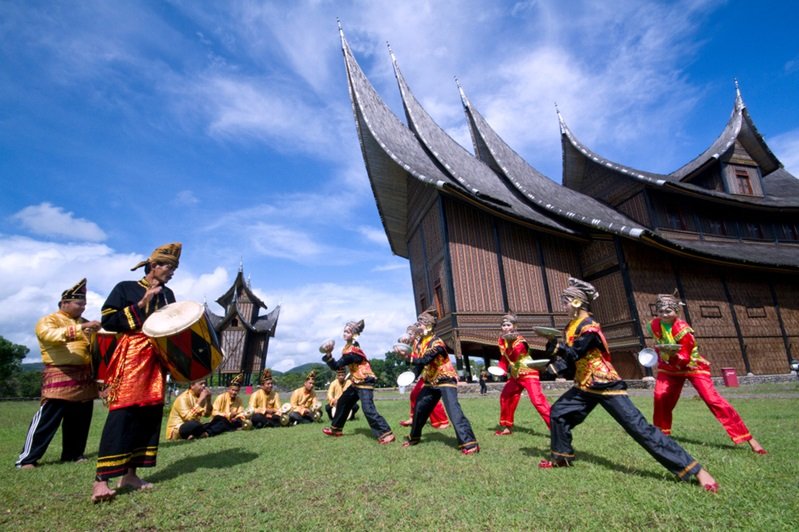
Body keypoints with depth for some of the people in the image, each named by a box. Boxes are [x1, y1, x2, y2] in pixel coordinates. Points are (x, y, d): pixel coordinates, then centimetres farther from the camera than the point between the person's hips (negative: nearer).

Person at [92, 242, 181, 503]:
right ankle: (101, 479, -7)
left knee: (151, 413, 4)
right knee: (123, 412, -13)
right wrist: (140, 305, -12)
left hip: (157, 359, 6)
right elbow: (108, 320, -7)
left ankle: (130, 472, 13)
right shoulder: (125, 288, 1)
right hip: (131, 356, -6)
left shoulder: (167, 294, 16)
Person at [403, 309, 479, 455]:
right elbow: (417, 360, 5)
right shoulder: (418, 341, 2)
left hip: (446, 380, -8)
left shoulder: (436, 343, -25)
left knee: (454, 411, -21)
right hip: (431, 382, 8)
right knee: (419, 408, 13)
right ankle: (414, 437, 32)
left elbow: (424, 360, -34)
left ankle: (470, 443, -19)